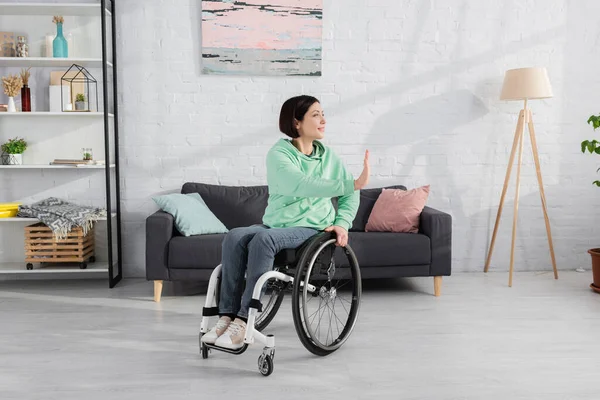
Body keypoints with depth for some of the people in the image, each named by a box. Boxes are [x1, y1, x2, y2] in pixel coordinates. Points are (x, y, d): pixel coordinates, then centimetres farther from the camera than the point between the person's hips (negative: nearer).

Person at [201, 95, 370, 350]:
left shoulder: (329, 156, 7)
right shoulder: (278, 154, -5)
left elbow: (348, 195, 13)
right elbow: (302, 185, -22)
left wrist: (342, 223, -7)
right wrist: (354, 184, -26)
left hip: (311, 229, -1)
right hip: (274, 224, 1)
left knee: (264, 238, -32)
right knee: (235, 237, -29)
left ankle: (244, 321, -30)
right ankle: (227, 315, -26)